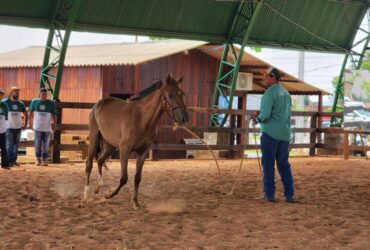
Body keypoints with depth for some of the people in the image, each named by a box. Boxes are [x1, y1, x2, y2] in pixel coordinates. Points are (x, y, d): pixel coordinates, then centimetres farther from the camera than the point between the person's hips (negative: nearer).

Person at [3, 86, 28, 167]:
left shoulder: (20, 104, 8)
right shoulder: (5, 102, -4)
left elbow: (26, 114, 20)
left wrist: (25, 124, 11)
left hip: (18, 127, 5)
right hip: (9, 127, -4)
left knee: (16, 145, 8)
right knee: (9, 145, -7)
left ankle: (14, 160, 15)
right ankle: (9, 161, -5)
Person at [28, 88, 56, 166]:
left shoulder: (50, 103, 1)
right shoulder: (34, 102, 3)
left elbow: (53, 115, 2)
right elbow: (31, 113, 11)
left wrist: (54, 124, -6)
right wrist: (30, 123, 11)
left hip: (47, 127, 0)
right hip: (37, 127, 0)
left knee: (45, 145, 1)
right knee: (37, 144, 2)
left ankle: (44, 159, 7)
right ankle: (38, 159, 13)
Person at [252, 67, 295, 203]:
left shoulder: (269, 93, -12)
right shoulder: (286, 93, 13)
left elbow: (265, 116, -20)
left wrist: (258, 118, 3)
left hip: (270, 133, -7)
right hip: (284, 134, 7)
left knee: (268, 164, 2)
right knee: (284, 164, 9)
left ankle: (269, 194, 3)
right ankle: (289, 195, 5)